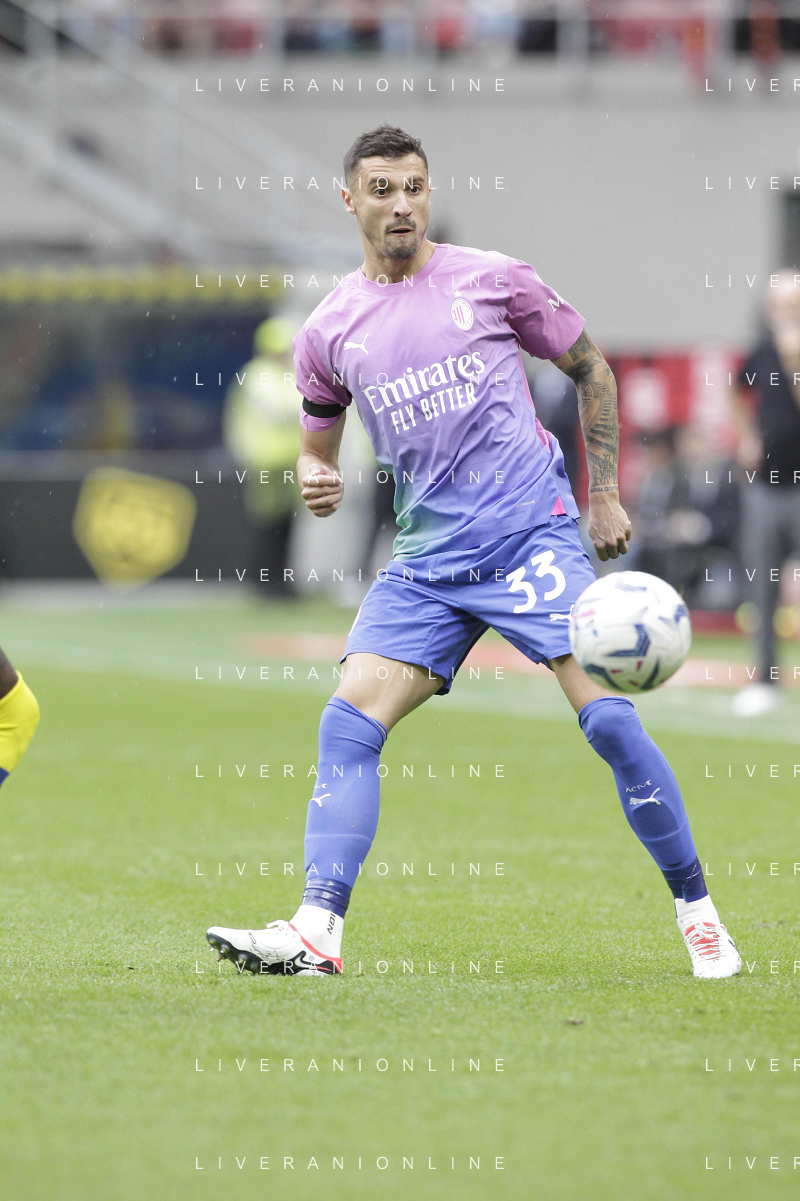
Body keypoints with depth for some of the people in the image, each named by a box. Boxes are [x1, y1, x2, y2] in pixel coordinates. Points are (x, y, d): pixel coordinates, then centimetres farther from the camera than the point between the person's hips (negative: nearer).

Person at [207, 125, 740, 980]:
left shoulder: (491, 281, 1)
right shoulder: (329, 331, 8)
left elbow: (589, 367, 12)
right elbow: (318, 438, 22)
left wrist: (604, 493, 8)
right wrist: (315, 475, -3)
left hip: (533, 533, -3)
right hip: (426, 558, 3)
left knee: (609, 718, -14)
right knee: (347, 724, -12)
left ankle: (695, 909, 1)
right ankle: (315, 934, -15)